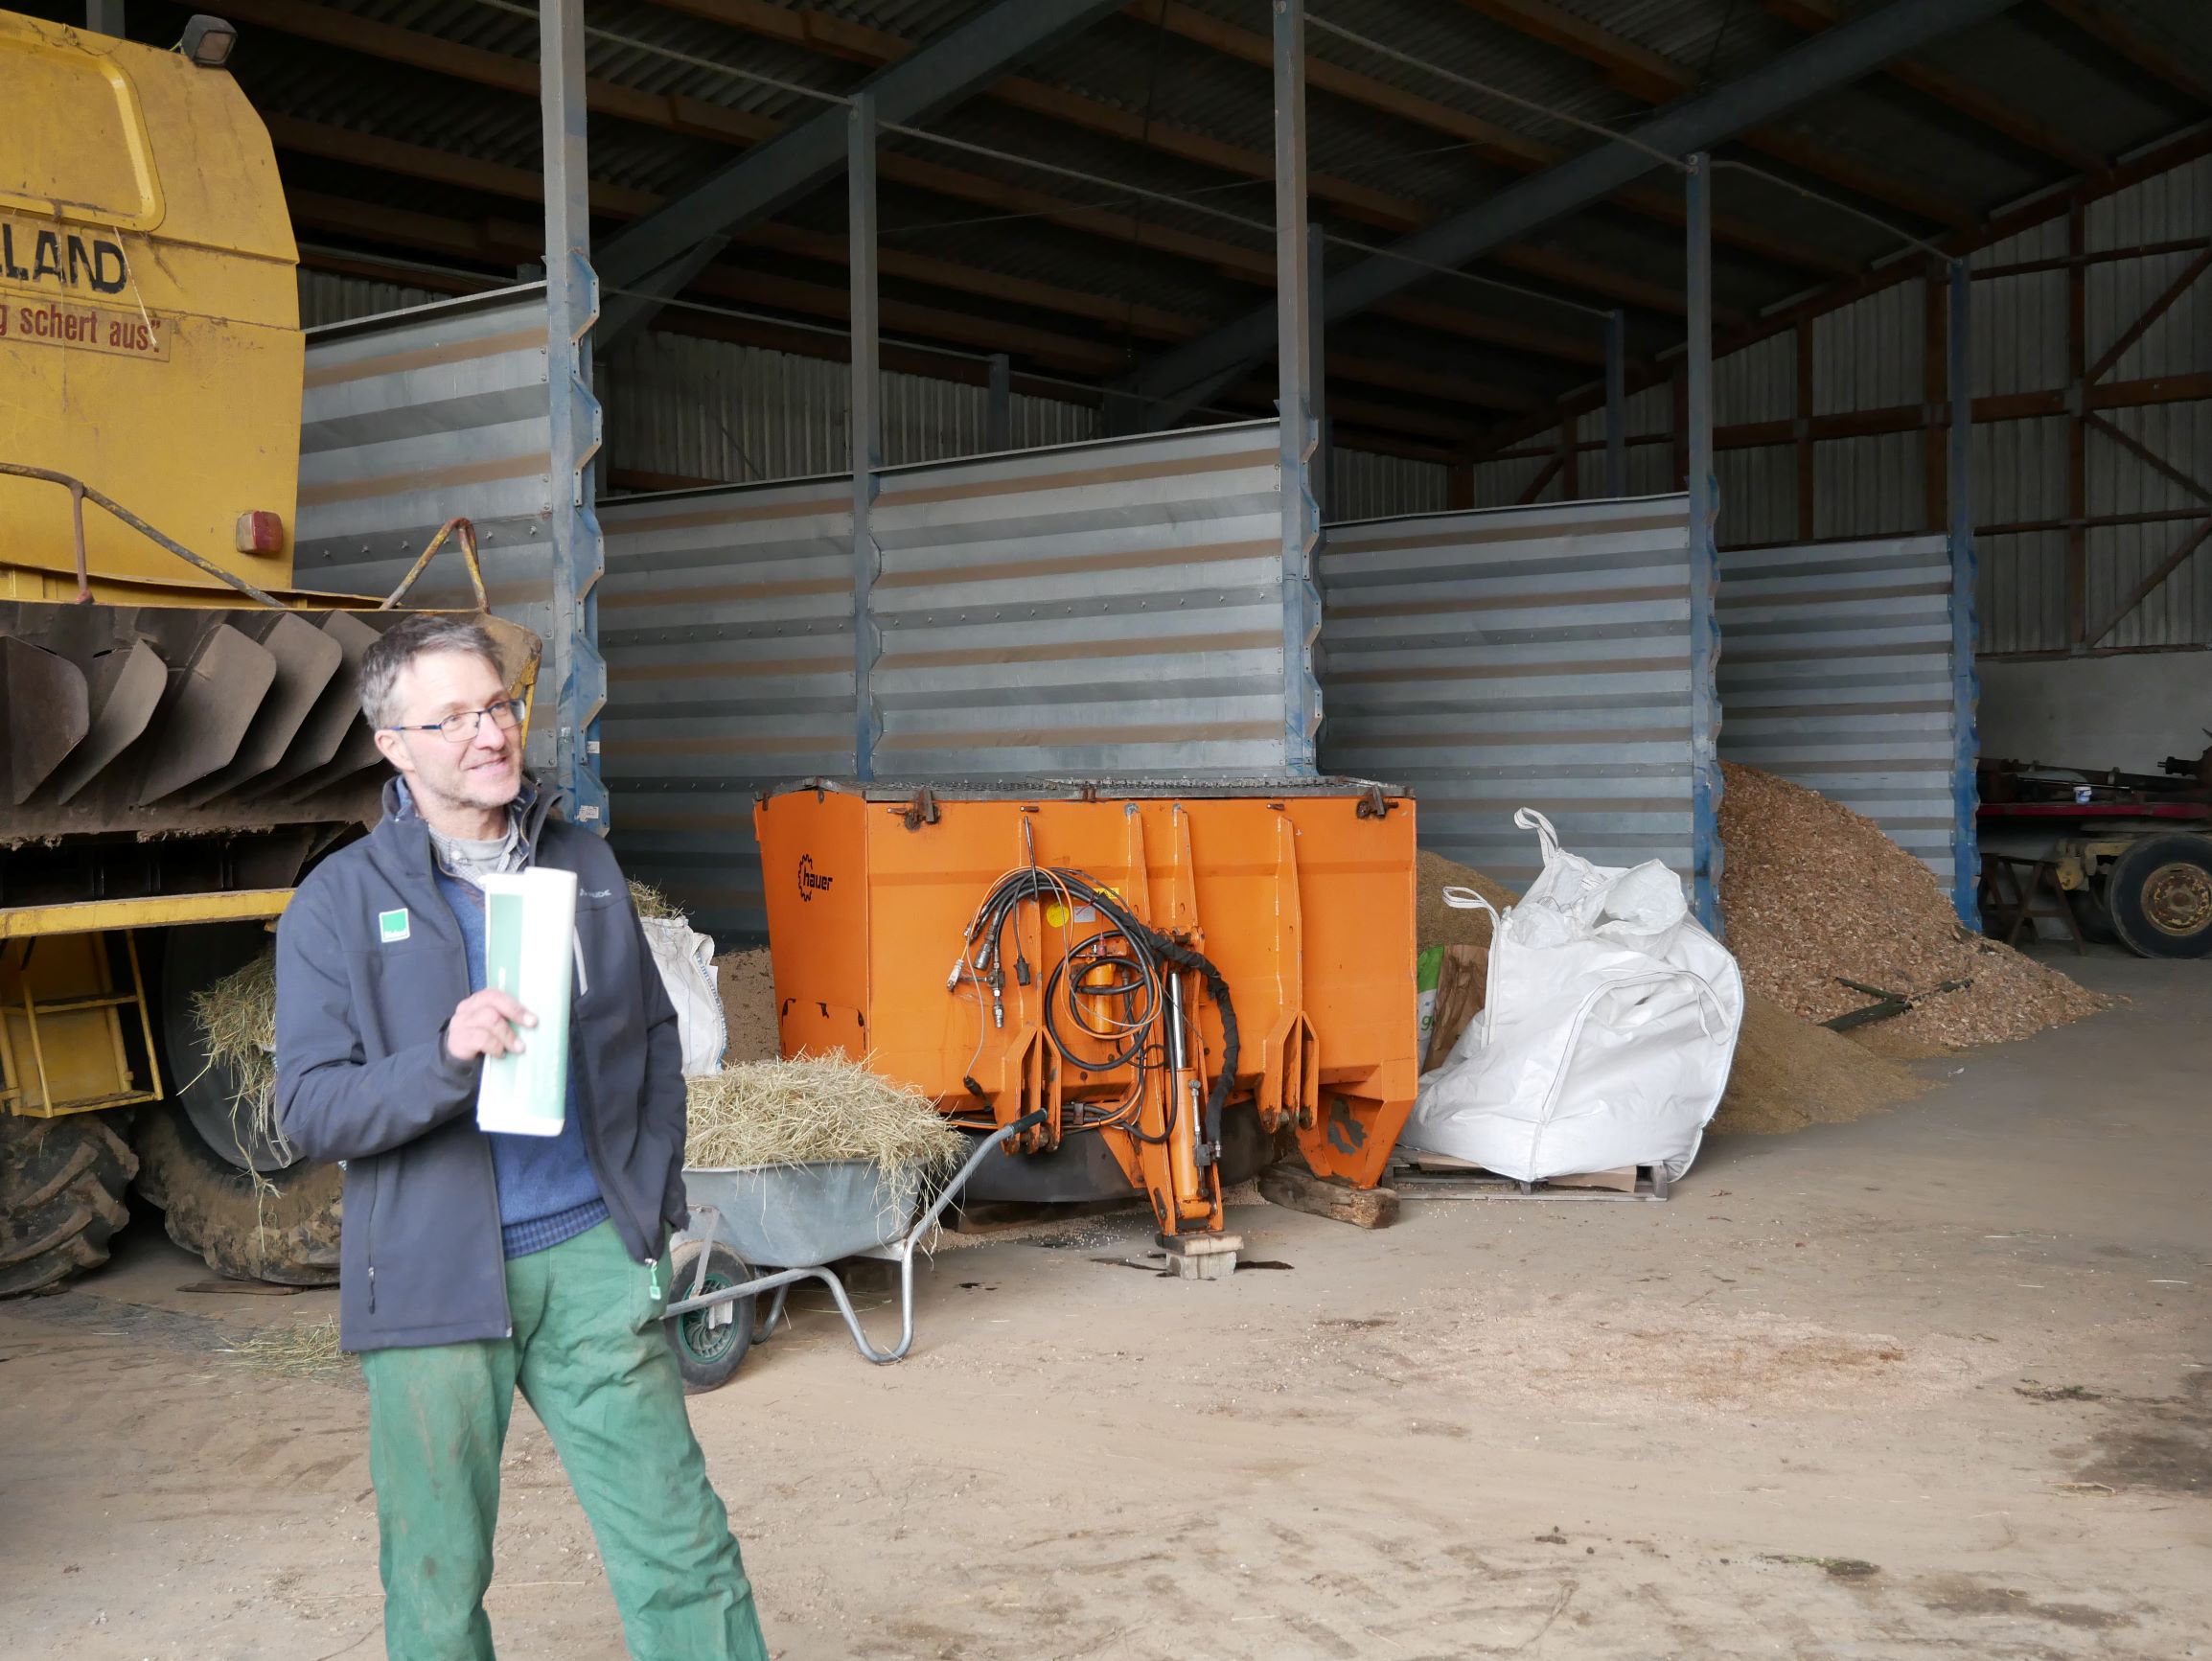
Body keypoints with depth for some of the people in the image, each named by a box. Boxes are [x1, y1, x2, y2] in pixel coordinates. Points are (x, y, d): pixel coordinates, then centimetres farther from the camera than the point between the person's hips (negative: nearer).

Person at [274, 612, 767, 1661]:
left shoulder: (584, 866, 9)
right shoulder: (339, 902, -2)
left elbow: (654, 1042, 17)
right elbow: (308, 1110, -7)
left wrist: (654, 1200, 8)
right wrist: (445, 1056, -23)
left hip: (591, 1258, 2)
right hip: (433, 1278, -2)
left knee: (682, 1547, 2)